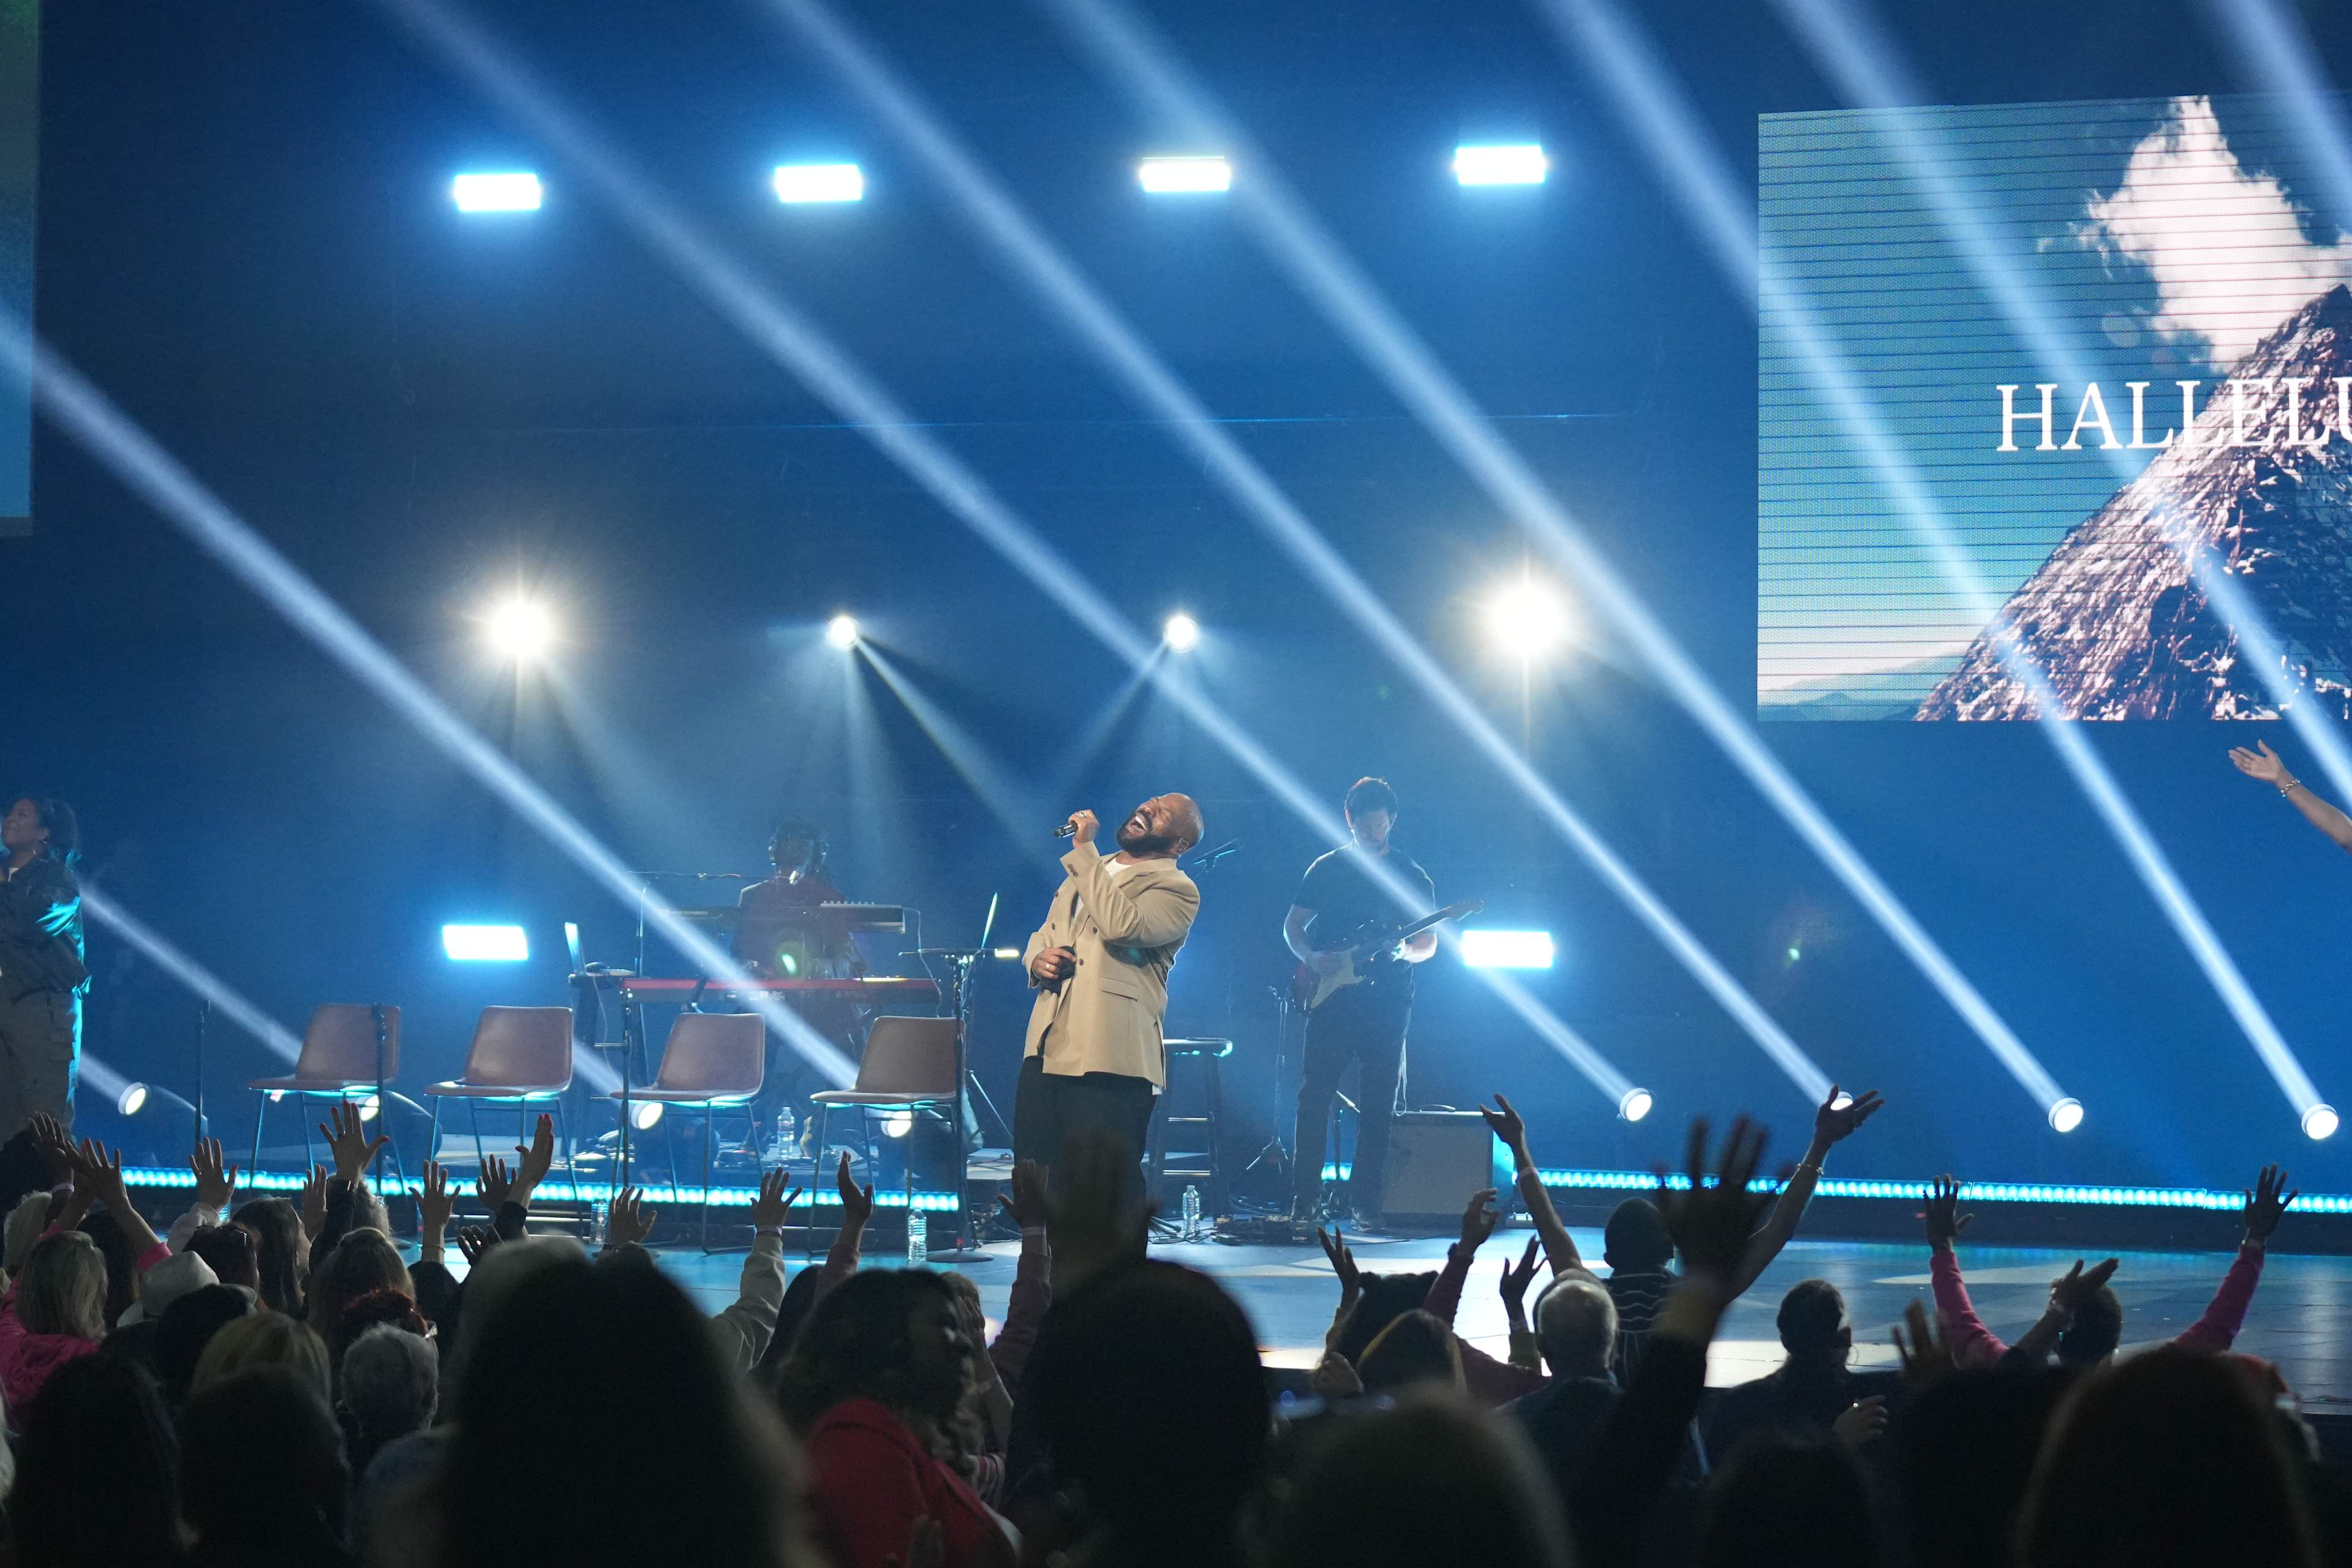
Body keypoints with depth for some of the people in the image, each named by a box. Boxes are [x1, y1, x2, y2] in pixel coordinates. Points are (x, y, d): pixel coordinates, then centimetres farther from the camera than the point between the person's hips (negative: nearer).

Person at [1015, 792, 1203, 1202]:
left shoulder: (1176, 890, -2)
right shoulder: (1092, 870, 23)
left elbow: (1121, 925, -21)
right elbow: (1045, 932, 30)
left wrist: (1084, 850, -14)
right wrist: (1037, 959, 5)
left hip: (1108, 1057, -7)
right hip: (1046, 1046, 7)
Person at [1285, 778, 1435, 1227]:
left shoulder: (1412, 877, 7)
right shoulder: (1327, 869, 8)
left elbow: (1429, 945, 8)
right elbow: (1293, 924, 10)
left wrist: (1405, 950, -15)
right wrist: (1310, 957, -10)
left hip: (1386, 1004, 0)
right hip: (1332, 1000, 0)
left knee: (1377, 1106, -1)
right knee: (1315, 1097, -5)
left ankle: (1365, 1203, 4)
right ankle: (1304, 1201, -2)